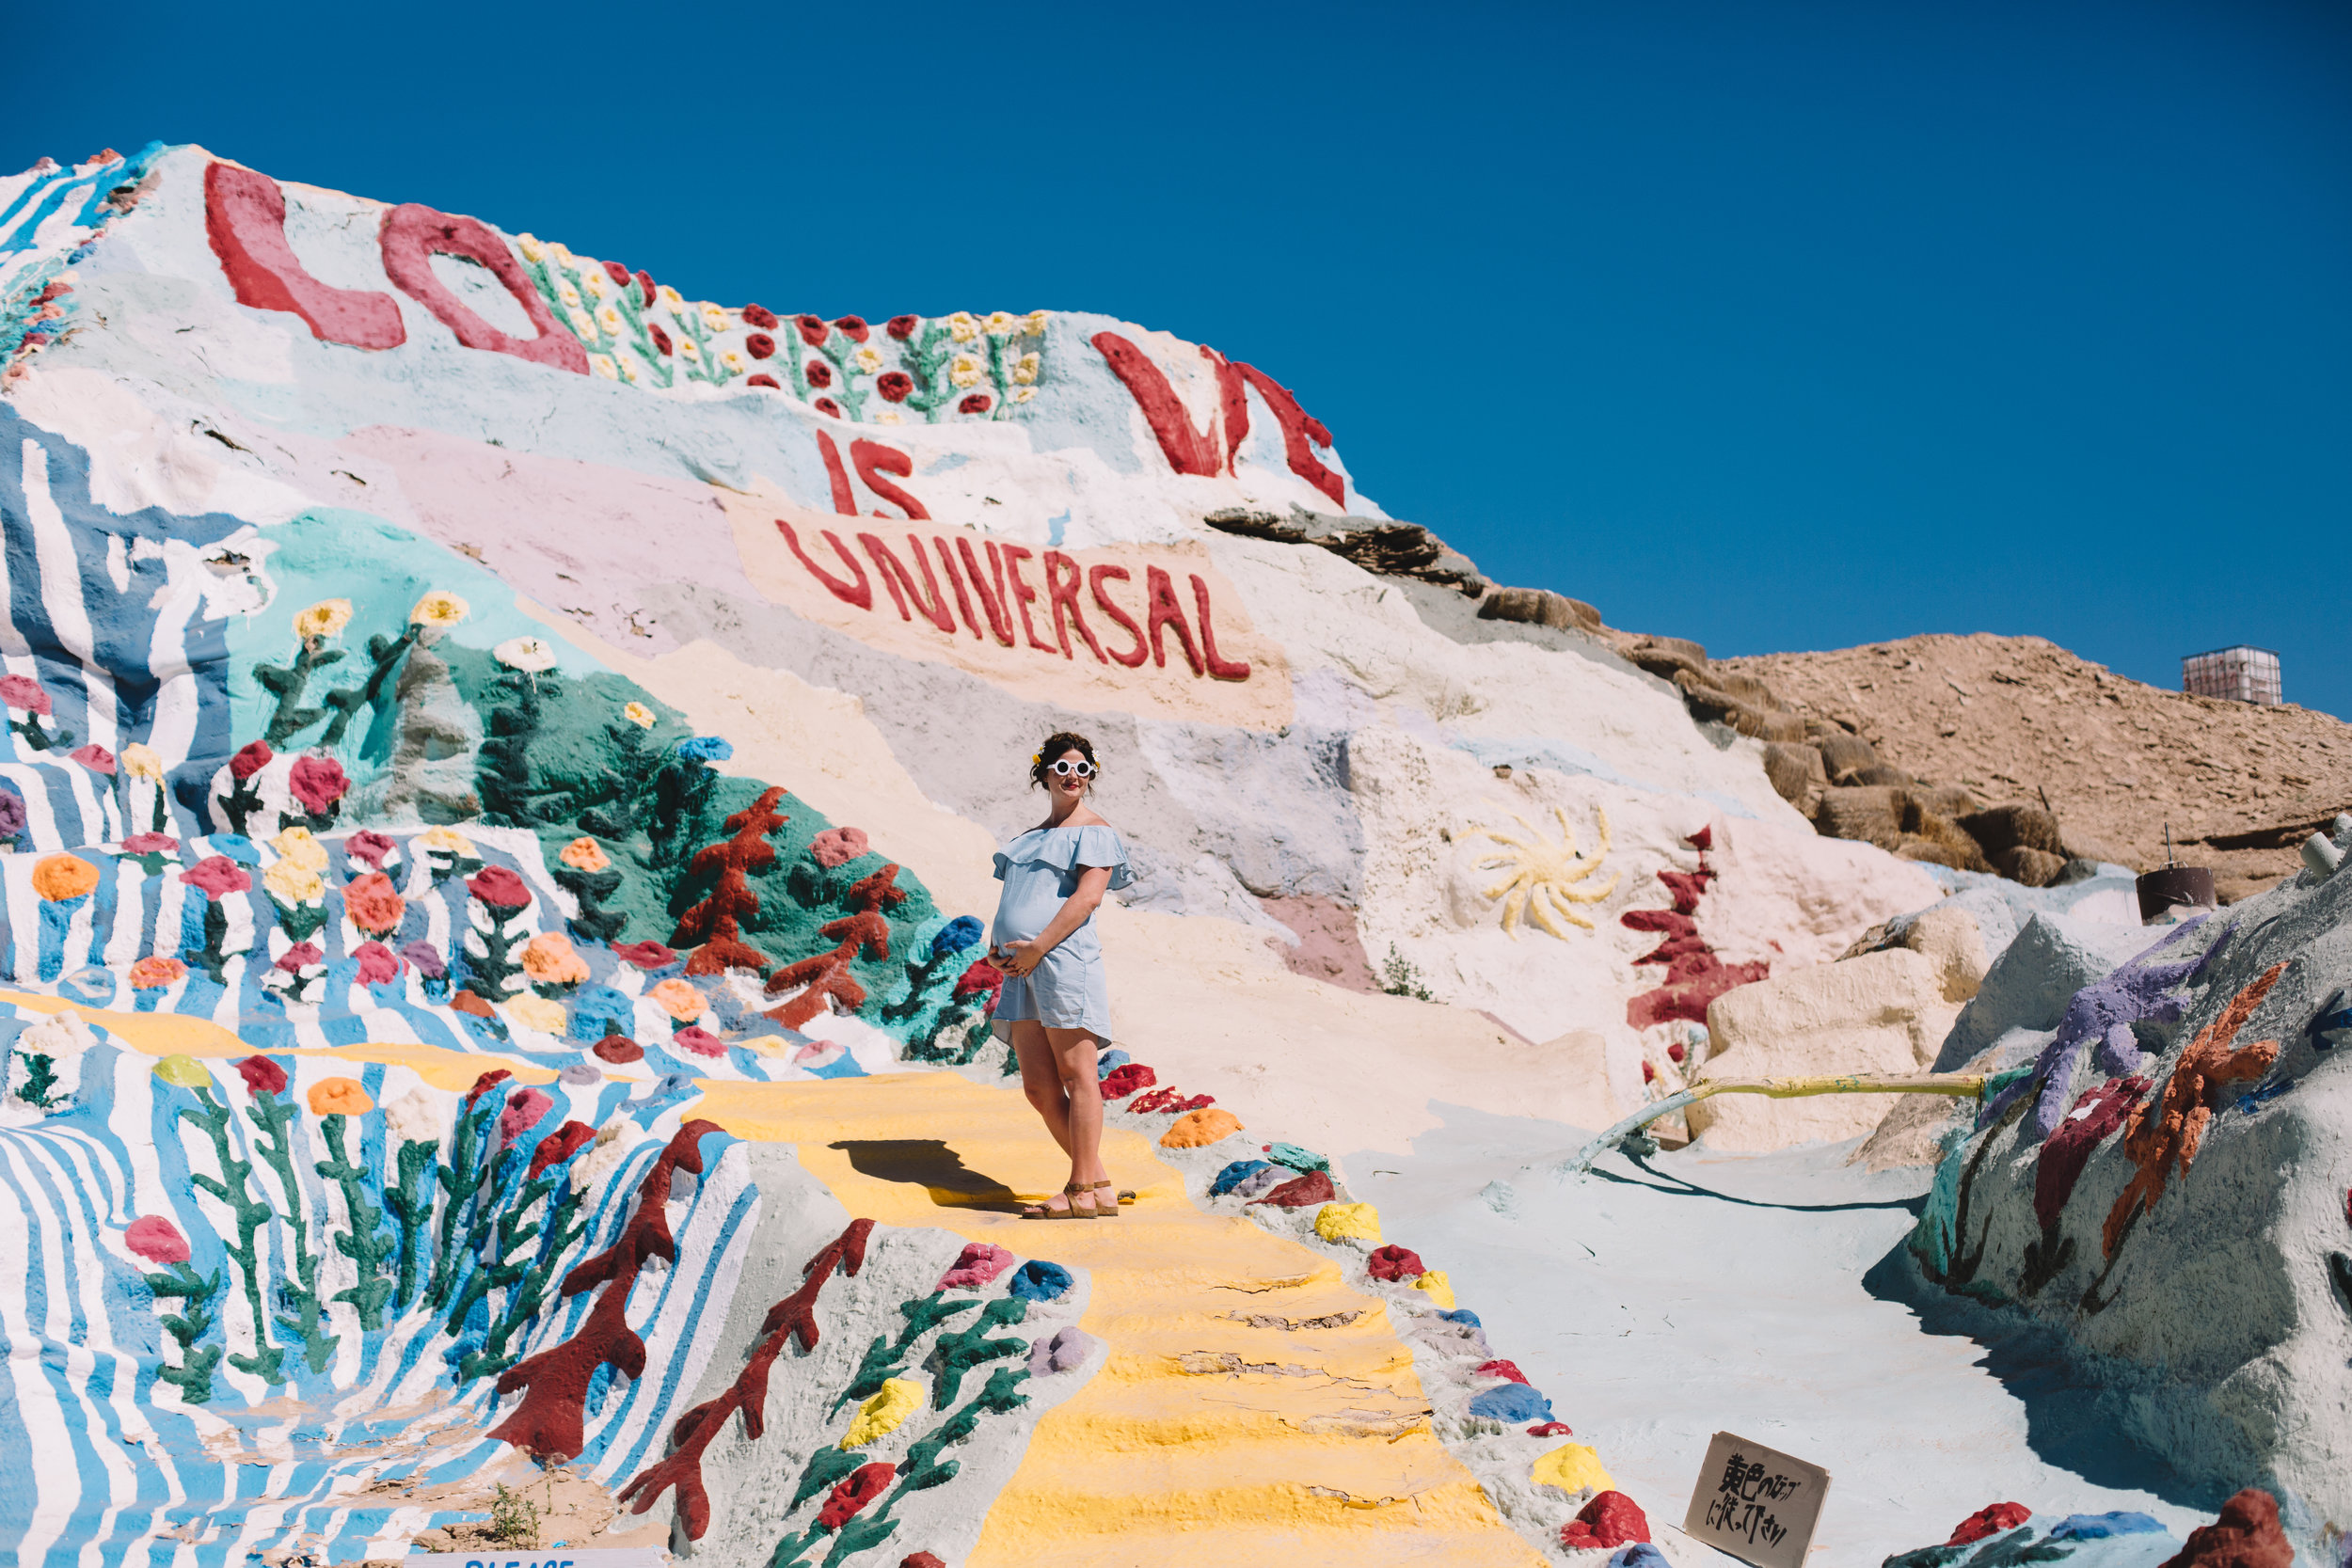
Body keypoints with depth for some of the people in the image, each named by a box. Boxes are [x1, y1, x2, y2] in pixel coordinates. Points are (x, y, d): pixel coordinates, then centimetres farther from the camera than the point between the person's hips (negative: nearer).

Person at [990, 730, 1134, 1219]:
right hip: (1022, 968, 8)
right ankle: (1098, 1181, 10)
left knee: (1075, 1075, -8)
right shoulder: (1033, 836, 27)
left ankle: (1086, 1189, -6)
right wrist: (996, 944, 8)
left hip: (1063, 957, -8)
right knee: (1038, 1087, 4)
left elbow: (1087, 896, -10)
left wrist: (1039, 945, -17)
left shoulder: (1095, 831, 4)